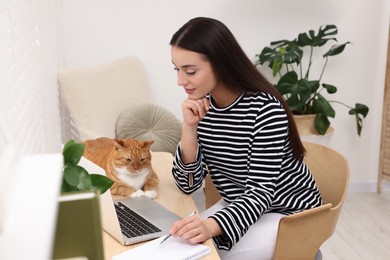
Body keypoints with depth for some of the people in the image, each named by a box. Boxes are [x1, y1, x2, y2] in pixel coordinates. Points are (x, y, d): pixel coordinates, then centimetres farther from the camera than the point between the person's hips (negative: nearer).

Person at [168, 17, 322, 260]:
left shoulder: (265, 109, -25)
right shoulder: (201, 108, -7)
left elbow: (260, 192, -28)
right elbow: (188, 184, -9)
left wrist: (212, 226, -45)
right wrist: (189, 127, -23)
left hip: (290, 214, -5)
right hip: (240, 206, 6)